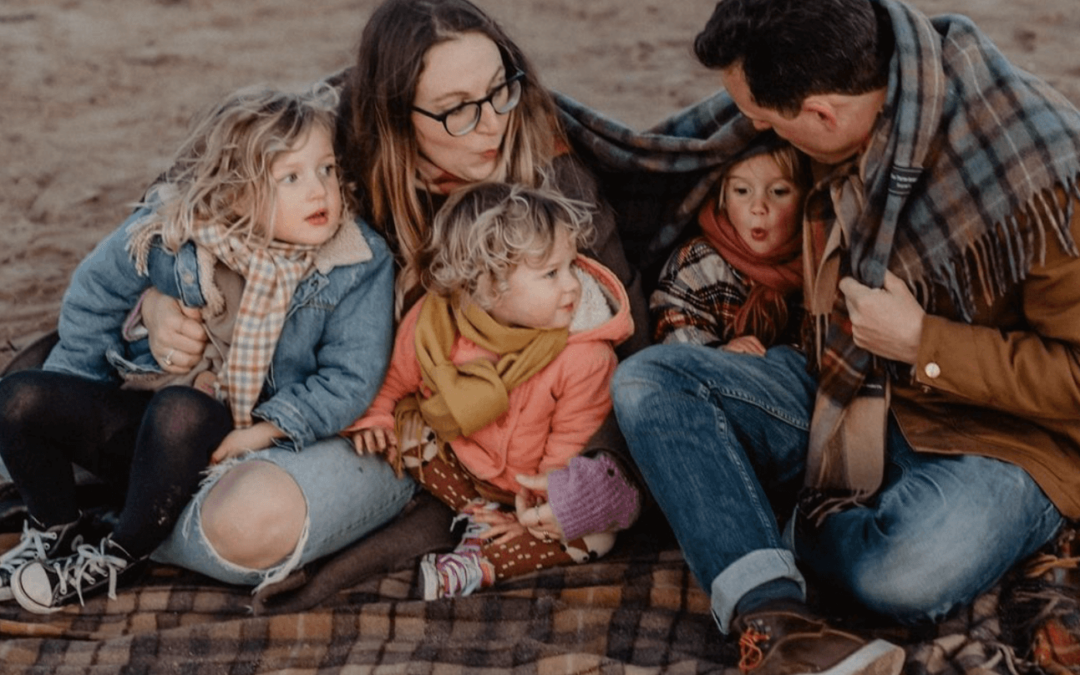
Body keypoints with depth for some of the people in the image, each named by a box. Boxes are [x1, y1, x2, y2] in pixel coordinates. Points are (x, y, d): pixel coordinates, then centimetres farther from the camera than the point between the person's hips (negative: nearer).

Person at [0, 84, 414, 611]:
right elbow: (93, 296, 7)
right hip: (148, 414, 3)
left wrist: (259, 433, -25)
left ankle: (119, 557, -12)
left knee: (181, 411, -36)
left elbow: (349, 379, -15)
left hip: (245, 445, -3)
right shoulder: (169, 227, -10)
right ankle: (58, 530, 13)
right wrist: (70, 406, 8)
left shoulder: (361, 265, -14)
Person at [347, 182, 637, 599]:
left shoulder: (584, 356, -27)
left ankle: (479, 563, -28)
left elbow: (571, 446, -18)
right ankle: (482, 516, -10)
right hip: (465, 463, 3)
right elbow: (394, 380, 0)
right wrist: (375, 417, -16)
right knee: (402, 426, -15)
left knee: (596, 533, -26)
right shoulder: (434, 324, -21)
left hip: (537, 483, -3)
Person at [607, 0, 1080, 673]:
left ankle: (804, 525, -1)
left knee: (905, 572, -38)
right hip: (847, 391, 7)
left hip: (1003, 429, -6)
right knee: (646, 381, -14)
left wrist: (921, 341, -19)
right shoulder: (856, 77, -6)